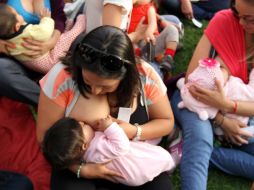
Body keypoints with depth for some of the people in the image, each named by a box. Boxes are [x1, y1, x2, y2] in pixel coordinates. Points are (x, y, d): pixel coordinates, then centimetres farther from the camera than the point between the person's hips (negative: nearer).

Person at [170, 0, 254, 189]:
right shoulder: (225, 21, -19)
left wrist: (226, 104, -33)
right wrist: (222, 120, -22)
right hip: (197, 99, -3)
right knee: (199, 135, -36)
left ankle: (193, 152, -17)